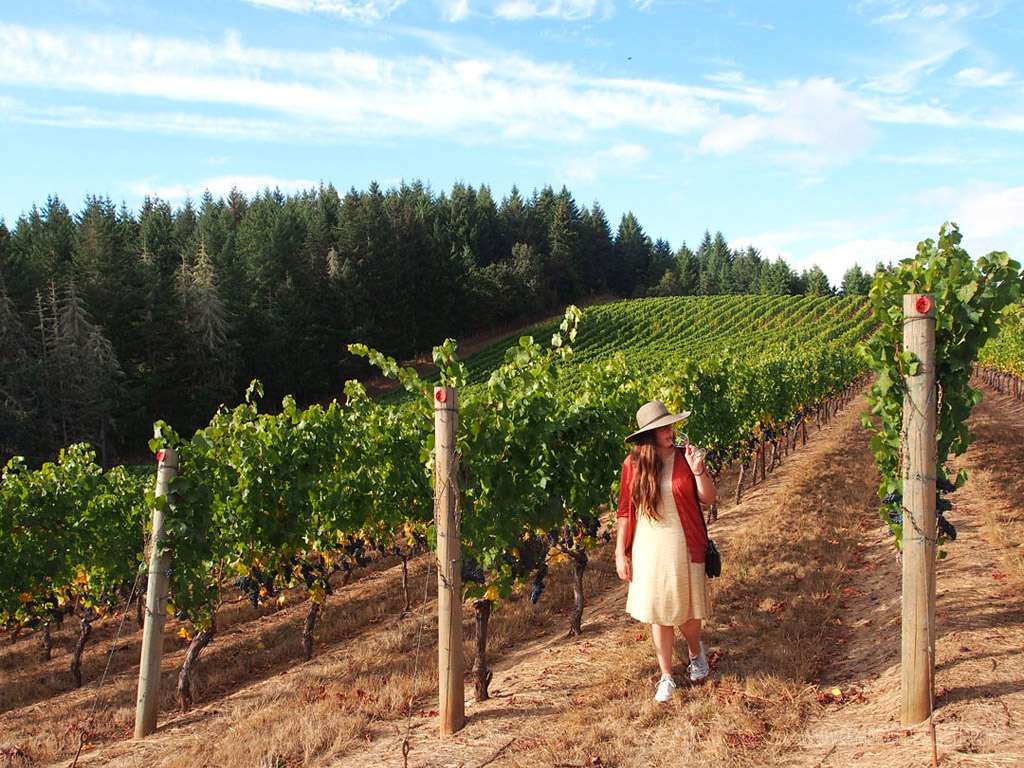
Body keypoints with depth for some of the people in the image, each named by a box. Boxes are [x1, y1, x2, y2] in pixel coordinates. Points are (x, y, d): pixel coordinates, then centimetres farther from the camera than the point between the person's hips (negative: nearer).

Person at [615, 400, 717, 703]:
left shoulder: (685, 456, -4)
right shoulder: (632, 464, -4)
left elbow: (709, 498, -1)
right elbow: (625, 512, 0)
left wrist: (698, 471, -17)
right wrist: (620, 553, -1)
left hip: (683, 545, 0)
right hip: (647, 547, 0)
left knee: (686, 611, 9)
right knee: (658, 614, 7)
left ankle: (696, 652, 41)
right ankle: (666, 676, 23)